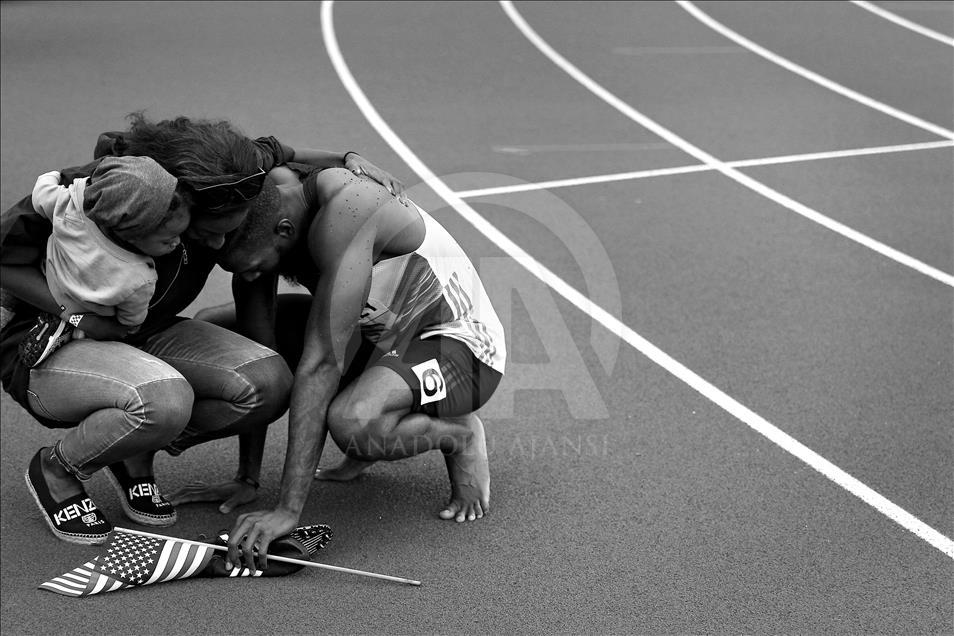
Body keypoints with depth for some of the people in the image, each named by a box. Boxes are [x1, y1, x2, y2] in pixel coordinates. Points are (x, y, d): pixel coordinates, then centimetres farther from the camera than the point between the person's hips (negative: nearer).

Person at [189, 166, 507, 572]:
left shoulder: (342, 209, -35)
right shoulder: (256, 224, -12)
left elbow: (320, 364, -40)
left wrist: (288, 510, -41)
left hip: (459, 345, -8)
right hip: (373, 337, 8)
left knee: (352, 422, -40)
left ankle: (460, 434, -4)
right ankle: (378, 435, 11)